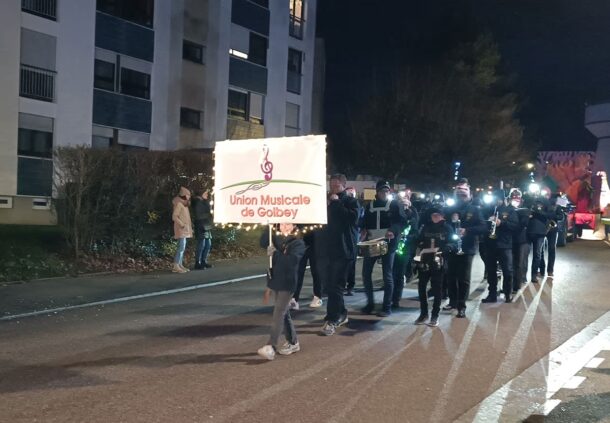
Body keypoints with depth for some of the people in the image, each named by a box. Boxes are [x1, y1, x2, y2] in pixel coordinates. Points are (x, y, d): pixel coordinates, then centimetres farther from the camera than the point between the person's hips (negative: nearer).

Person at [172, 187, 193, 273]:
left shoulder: (184, 204, 15)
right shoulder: (178, 204, -13)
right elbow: (174, 217, -18)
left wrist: (190, 225, 10)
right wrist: (182, 225, -20)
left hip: (185, 229, 10)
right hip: (181, 229, -10)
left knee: (182, 247, 9)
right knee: (181, 246, -14)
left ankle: (180, 265, 12)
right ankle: (176, 266, -16)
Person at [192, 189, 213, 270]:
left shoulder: (205, 202, 16)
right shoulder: (198, 203, -11)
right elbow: (198, 216, -17)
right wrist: (208, 214, -9)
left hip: (207, 226, 9)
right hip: (201, 227, -9)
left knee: (208, 245, 11)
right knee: (201, 245, -8)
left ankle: (204, 261, 19)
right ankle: (197, 263, -1)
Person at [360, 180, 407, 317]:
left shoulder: (394, 204, 0)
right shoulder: (370, 205, 12)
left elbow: (402, 221, -9)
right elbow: (364, 221, 18)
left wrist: (393, 231, -26)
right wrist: (364, 230, -3)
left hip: (387, 243, -4)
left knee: (387, 275, 0)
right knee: (366, 273, 3)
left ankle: (387, 307, 7)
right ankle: (370, 303, 18)